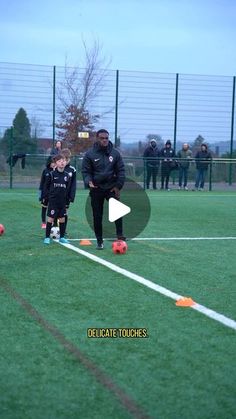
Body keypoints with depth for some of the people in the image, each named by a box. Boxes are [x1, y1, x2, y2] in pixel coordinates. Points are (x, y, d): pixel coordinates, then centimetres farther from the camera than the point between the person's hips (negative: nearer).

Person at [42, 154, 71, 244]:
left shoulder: (67, 175, 6)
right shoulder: (52, 174, -4)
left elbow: (68, 189, 12)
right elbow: (46, 186, 0)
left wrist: (68, 200, 10)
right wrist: (45, 197, -4)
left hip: (63, 201, 4)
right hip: (53, 200, -4)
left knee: (62, 219, 8)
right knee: (50, 218, -3)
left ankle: (62, 237, 19)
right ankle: (47, 237, 4)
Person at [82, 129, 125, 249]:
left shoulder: (115, 153, 1)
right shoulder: (90, 154, -3)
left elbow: (121, 170, 4)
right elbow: (86, 171, -1)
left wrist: (118, 185, -5)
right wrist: (88, 181, -20)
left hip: (111, 188, 0)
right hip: (96, 189, 0)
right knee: (97, 216, 5)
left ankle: (120, 234, -13)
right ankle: (99, 241, 15)